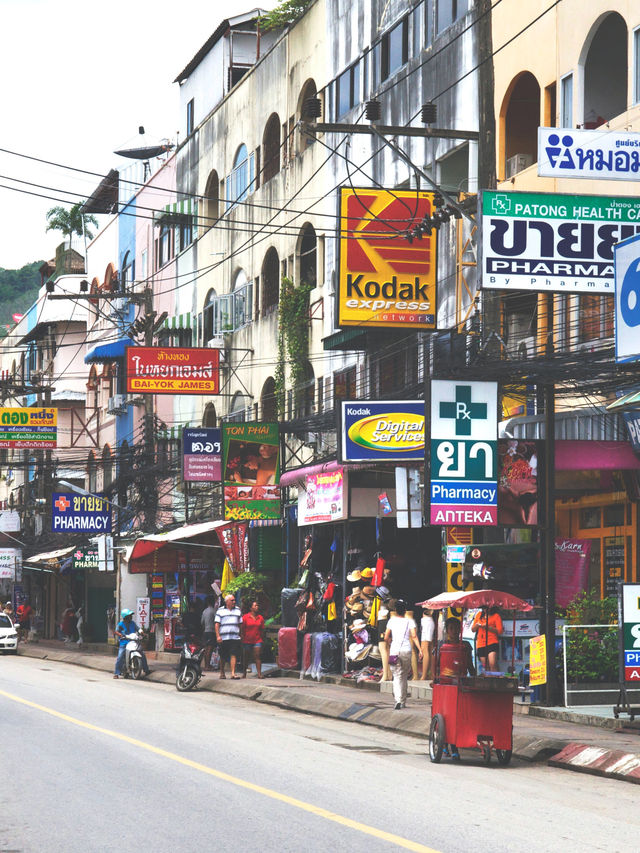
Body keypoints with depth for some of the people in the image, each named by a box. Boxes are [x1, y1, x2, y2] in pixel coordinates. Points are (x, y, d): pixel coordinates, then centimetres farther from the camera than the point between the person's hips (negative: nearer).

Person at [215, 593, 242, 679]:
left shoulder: (238, 610, 14)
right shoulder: (220, 611, 6)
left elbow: (240, 624, 18)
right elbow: (217, 624, 1)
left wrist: (241, 634, 12)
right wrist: (218, 636, -8)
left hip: (235, 637, 1)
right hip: (223, 638, -1)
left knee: (234, 655, -10)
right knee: (223, 657, 5)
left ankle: (233, 673, -14)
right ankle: (222, 673, 20)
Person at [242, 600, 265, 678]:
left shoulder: (260, 617, 7)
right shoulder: (245, 617, 0)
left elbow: (262, 630, 12)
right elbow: (242, 629, 1)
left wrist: (262, 639, 9)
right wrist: (242, 639, -3)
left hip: (257, 640, 1)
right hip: (247, 641, -1)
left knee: (257, 656, -9)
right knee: (246, 658, 8)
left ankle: (259, 673, -14)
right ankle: (244, 673, 20)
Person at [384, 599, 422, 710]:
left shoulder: (392, 621, 5)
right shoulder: (410, 621, 2)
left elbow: (386, 638, 5)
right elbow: (414, 636, -9)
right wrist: (420, 650, -10)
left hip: (394, 650, 0)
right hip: (406, 651, 0)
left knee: (397, 676, -3)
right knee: (404, 676, 16)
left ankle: (398, 700, -22)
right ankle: (403, 701, 23)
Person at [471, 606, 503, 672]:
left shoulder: (496, 616, 6)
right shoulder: (479, 614, 19)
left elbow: (499, 631, -3)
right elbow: (473, 629, 21)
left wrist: (487, 627, -12)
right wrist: (477, 625, -2)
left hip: (492, 643, -4)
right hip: (480, 644, 4)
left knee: (492, 664, -21)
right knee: (486, 667, 1)